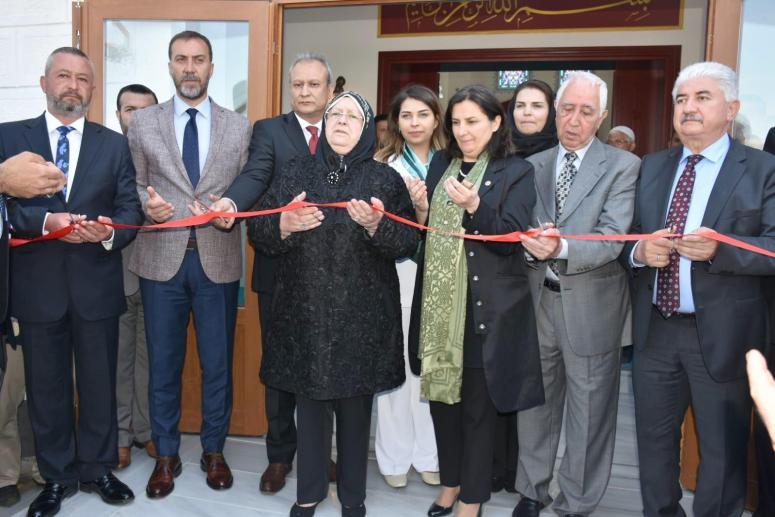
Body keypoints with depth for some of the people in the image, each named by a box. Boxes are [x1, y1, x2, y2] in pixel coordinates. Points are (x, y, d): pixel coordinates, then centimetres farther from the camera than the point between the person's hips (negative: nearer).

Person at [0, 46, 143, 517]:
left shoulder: (115, 144, 8)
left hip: (96, 284, 1)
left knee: (100, 383, 11)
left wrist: (110, 231, -19)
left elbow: (131, 208, 2)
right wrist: (46, 221, -21)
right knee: (46, 386, 11)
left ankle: (97, 468, 29)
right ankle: (57, 476, 28)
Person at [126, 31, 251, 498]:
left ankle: (214, 451, 28)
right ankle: (166, 455, 27)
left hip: (218, 259, 0)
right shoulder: (143, 122, 6)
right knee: (164, 363, 10)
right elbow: (133, 185, 6)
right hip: (161, 258, 1)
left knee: (218, 362, 10)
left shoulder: (240, 126, 6)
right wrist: (147, 202, -15)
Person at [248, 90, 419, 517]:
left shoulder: (384, 179, 2)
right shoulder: (295, 172, 6)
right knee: (310, 402, 11)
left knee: (355, 406, 9)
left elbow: (409, 242, -4)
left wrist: (377, 226, -22)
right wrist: (284, 224, -16)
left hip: (361, 317, -1)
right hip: (305, 312, 1)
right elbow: (257, 230, 4)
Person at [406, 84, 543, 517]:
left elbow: (512, 239, -12)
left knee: (477, 404, 6)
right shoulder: (441, 164, 11)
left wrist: (475, 206, -25)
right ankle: (450, 482, 35)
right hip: (438, 301, 5)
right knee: (441, 394, 15)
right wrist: (421, 208, -6)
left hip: (486, 306, -5)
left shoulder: (516, 172, -3)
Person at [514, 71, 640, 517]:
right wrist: (531, 239, -18)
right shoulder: (533, 165, 9)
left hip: (591, 304, -4)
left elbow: (613, 238, -17)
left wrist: (562, 248, -33)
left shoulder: (623, 166, -5)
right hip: (537, 297, 4)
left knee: (588, 411, 8)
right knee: (535, 402, 16)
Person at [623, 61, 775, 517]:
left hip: (722, 335, -4)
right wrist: (640, 251, -13)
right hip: (655, 330, 5)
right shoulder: (653, 167, 10)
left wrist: (719, 248, -28)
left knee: (723, 451, 12)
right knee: (654, 441, 18)